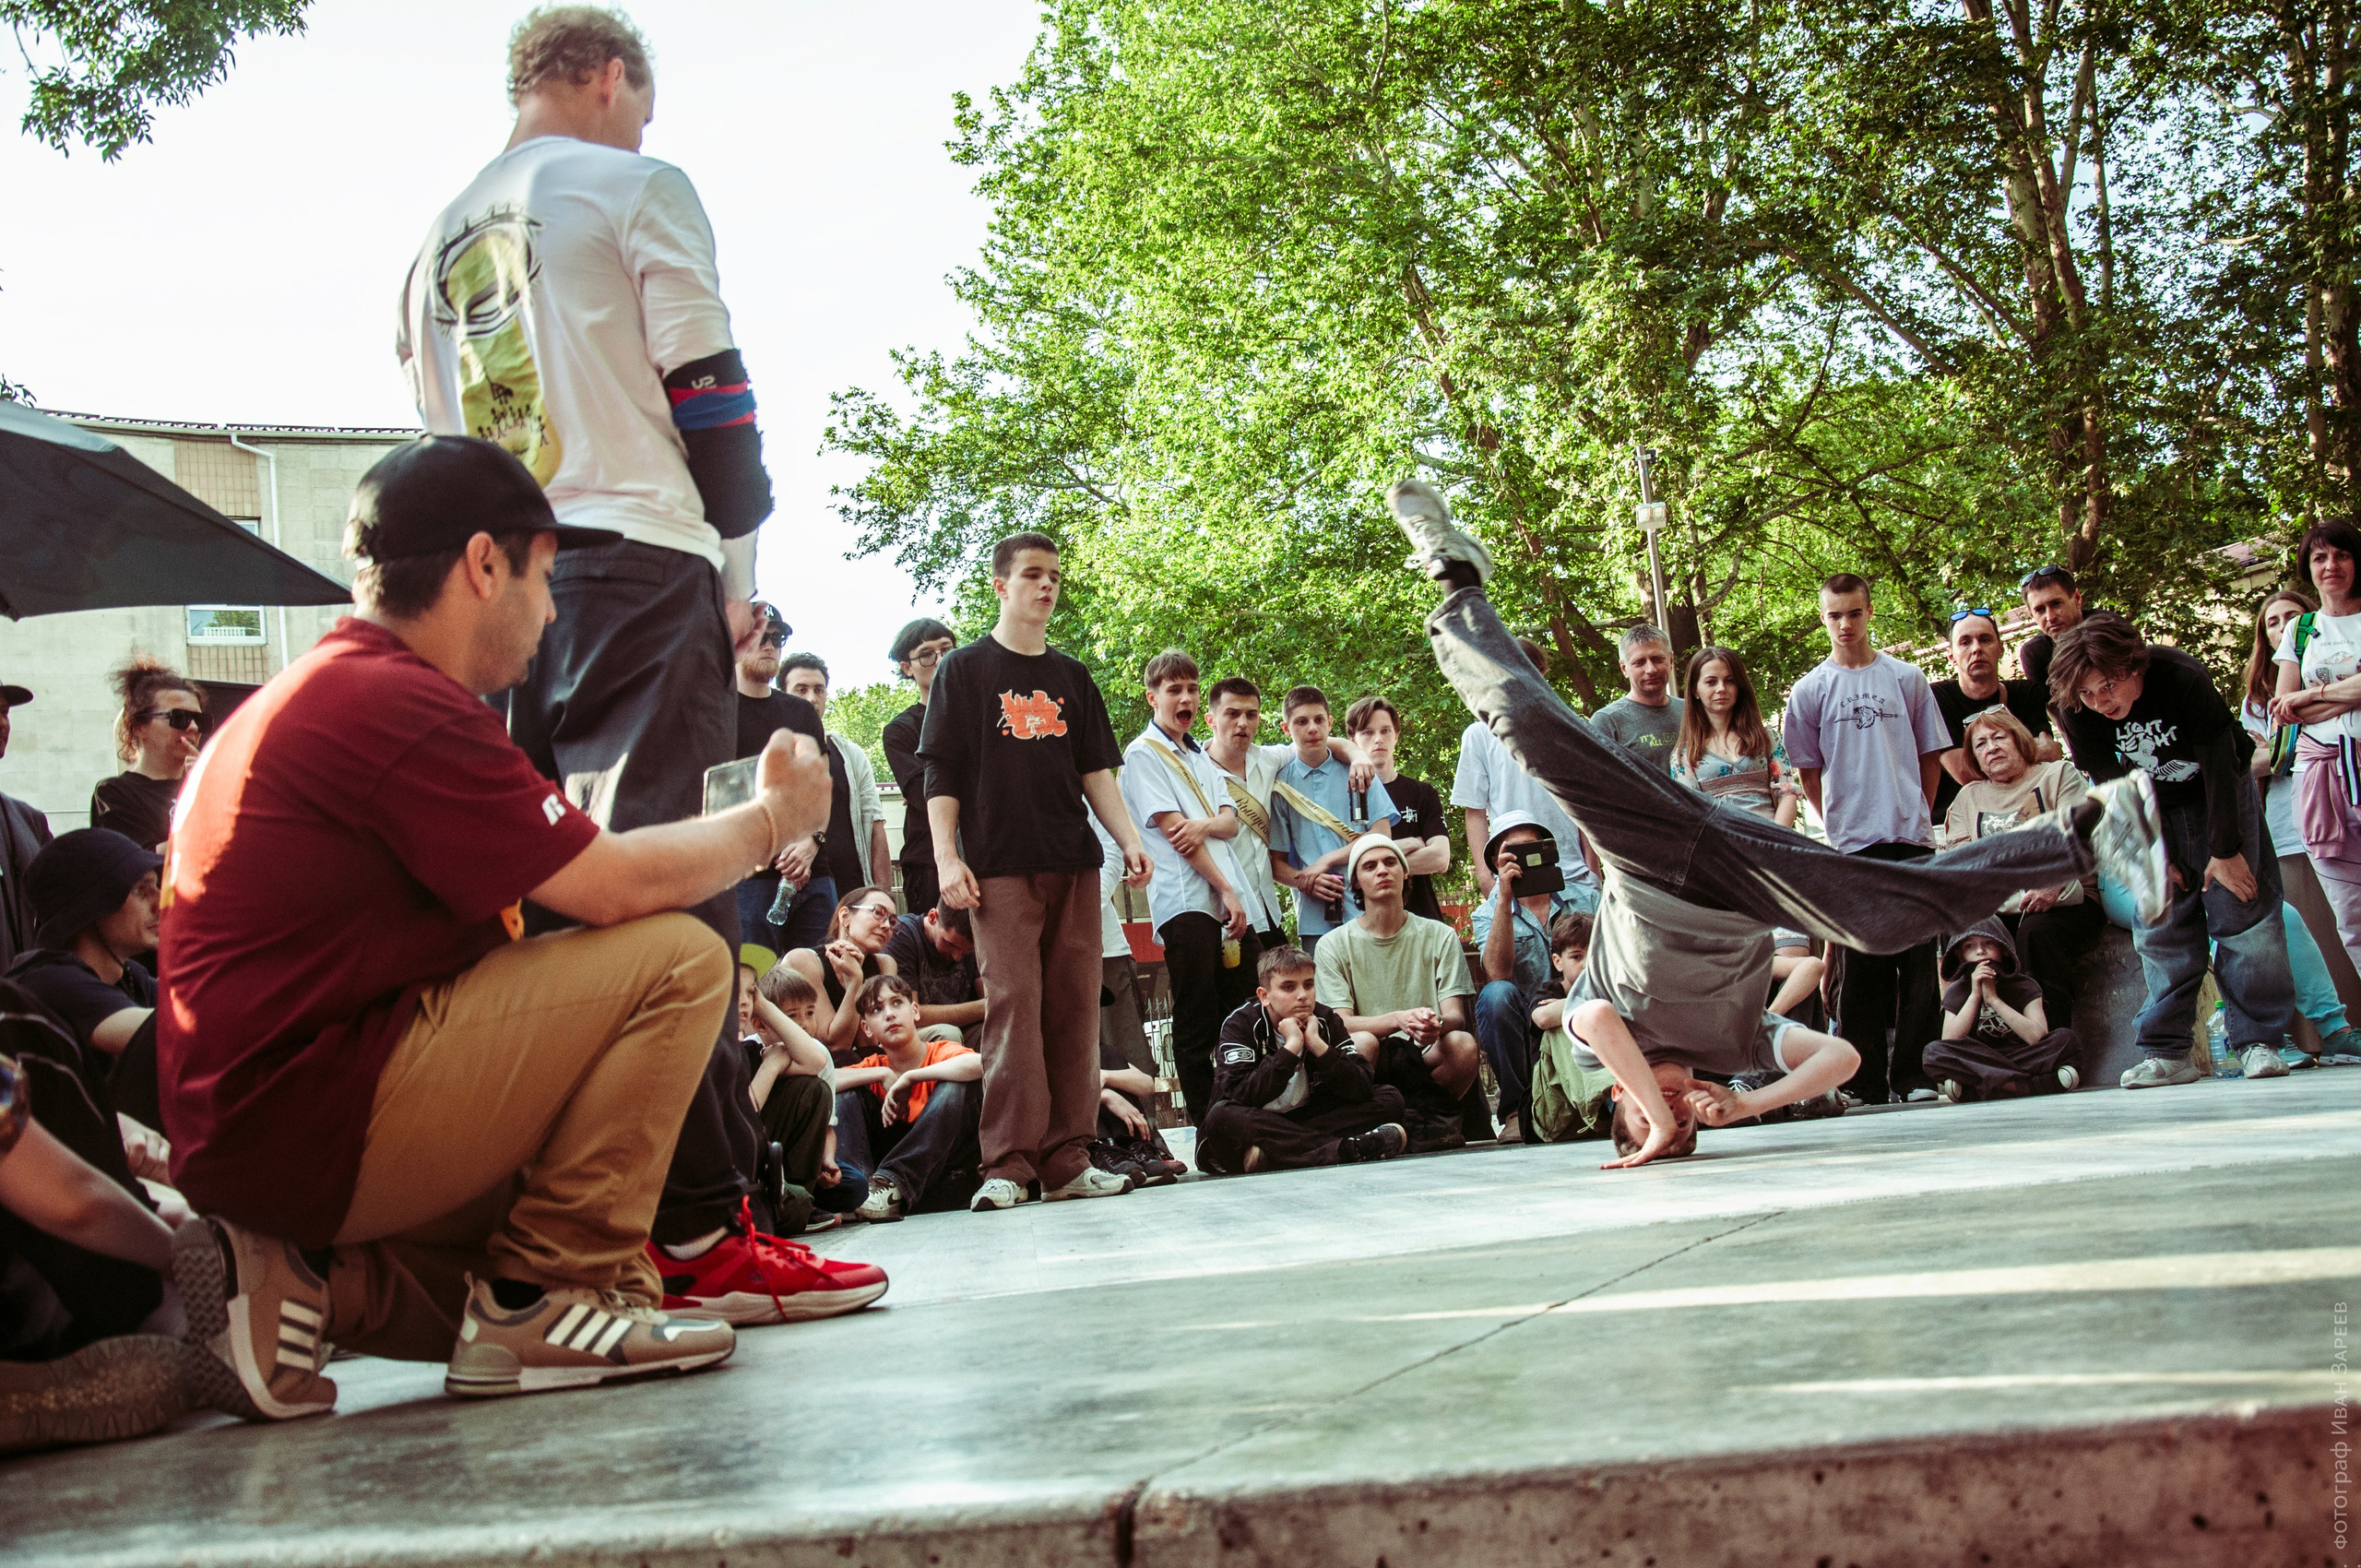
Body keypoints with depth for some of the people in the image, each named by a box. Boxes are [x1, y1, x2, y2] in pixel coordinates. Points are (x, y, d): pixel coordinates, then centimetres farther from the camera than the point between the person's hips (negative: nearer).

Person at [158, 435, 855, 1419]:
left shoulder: (317, 692, 18)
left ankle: (316, 1282, 7)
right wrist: (773, 818, 2)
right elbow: (616, 886, -16)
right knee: (677, 959, -13)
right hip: (312, 1123, -11)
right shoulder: (400, 704, -16)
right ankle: (548, 1295, -8)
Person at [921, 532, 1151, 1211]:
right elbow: (941, 774, 1)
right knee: (1012, 1002, -10)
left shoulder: (1071, 676, 18)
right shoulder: (965, 669, 6)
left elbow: (1096, 771, 17)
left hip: (1073, 862, 4)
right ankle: (1009, 1162, -7)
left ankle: (1066, 1159, 6)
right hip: (1001, 866, -4)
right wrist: (946, 857, -10)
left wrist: (1130, 841, 4)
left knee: (1075, 1006, 1)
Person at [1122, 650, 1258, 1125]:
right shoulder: (1142, 754, 0)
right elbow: (1171, 829, -8)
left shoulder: (1199, 755, 22)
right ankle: (1205, 1123, -2)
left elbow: (1231, 821, 13)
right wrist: (1225, 890, -12)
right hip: (1185, 902, -7)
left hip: (1230, 903, 7)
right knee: (1196, 1023, -5)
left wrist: (1204, 824, -12)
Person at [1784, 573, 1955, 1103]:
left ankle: (1913, 1075, 6)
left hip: (1912, 837, 1)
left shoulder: (1906, 678, 8)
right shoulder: (1810, 690, 5)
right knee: (1858, 968, -1)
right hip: (1852, 842, -1)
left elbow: (1931, 755, 13)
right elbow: (1809, 771, 9)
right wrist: (1842, 821, 6)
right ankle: (1867, 1085, 3)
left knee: (1918, 960, 0)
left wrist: (1915, 813, 10)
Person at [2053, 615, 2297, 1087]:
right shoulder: (2076, 715, -23)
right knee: (2161, 921, -5)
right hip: (2154, 808, 2)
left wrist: (2225, 851, -19)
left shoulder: (2184, 679, -32)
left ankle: (2258, 1042, -6)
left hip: (2220, 790, -2)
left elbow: (2219, 768, -24)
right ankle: (2168, 1053, -5)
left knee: (2242, 909, -10)